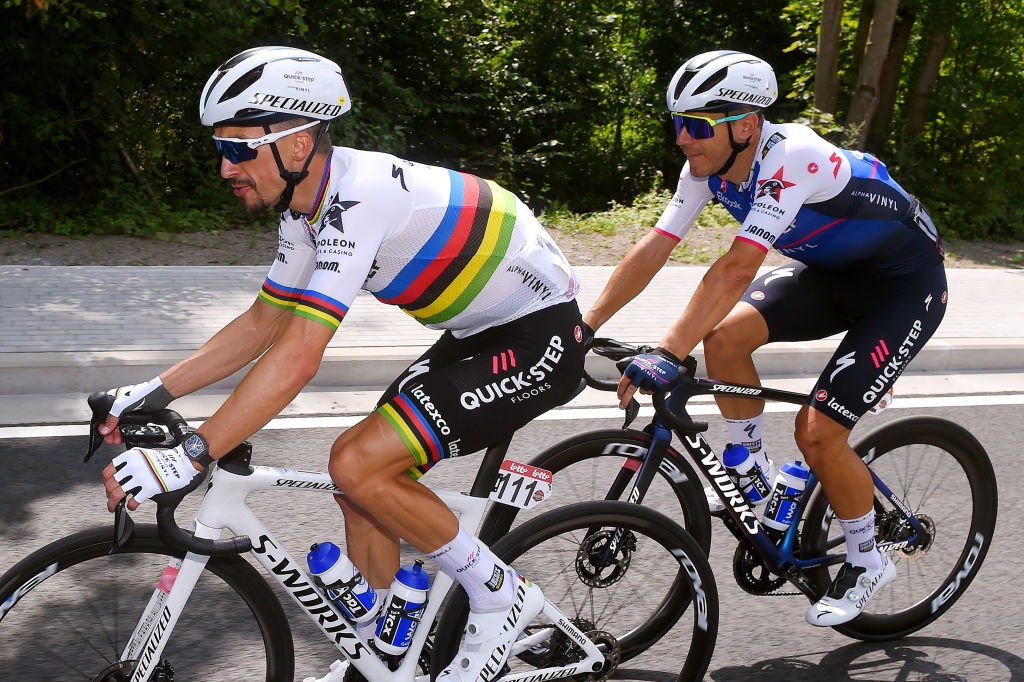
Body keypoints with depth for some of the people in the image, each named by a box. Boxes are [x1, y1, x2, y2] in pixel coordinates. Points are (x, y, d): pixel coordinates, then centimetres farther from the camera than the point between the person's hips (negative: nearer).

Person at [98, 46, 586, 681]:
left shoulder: (358, 198, -28)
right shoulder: (310, 203, 3)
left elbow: (298, 357, -34)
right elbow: (262, 323, 11)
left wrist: (187, 459, -33)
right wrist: (156, 391, 4)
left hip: (539, 339, -10)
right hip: (482, 331, 10)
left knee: (358, 464, -20)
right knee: (365, 484, 6)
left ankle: (500, 593, 0)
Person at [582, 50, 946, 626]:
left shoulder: (791, 157, -34)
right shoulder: (709, 164, -11)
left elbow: (736, 268, -43)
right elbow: (654, 248, -11)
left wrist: (668, 356, -48)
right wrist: (584, 325, -17)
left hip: (905, 283, -7)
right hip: (830, 272, 7)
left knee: (817, 433, -15)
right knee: (725, 336, -16)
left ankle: (867, 562, 11)